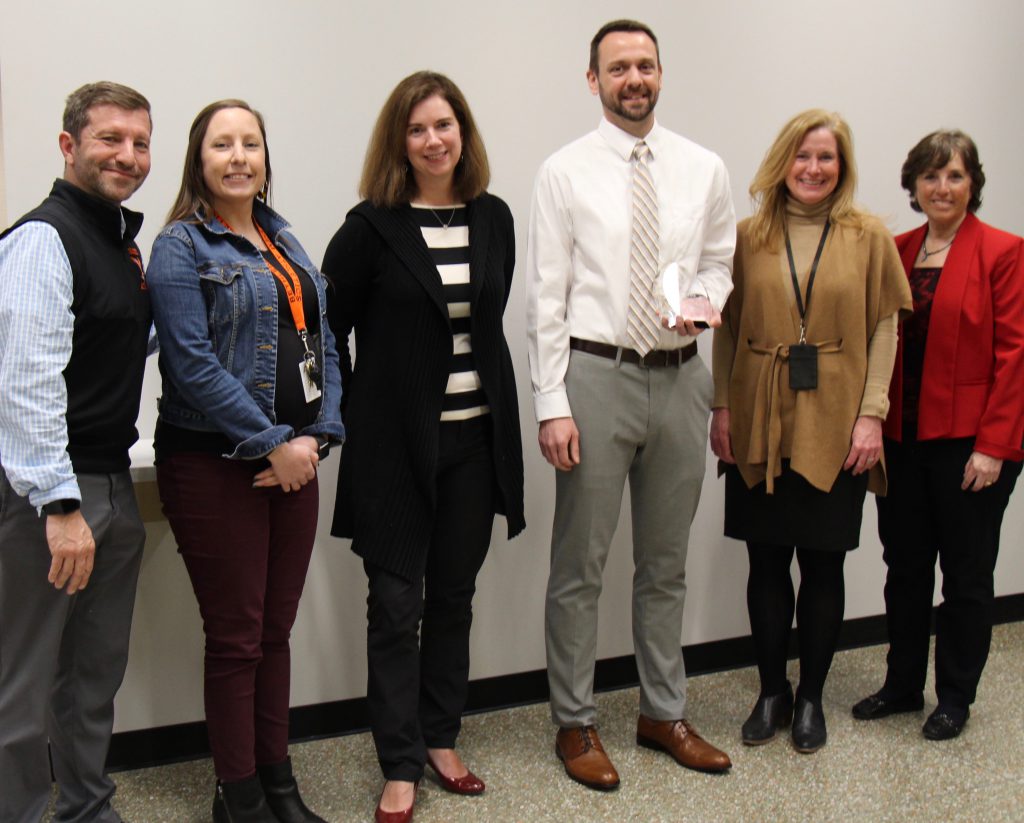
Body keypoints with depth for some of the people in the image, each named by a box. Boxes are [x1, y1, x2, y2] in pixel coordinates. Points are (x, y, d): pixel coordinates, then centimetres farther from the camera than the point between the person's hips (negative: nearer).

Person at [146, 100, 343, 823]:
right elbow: (193, 364, -15)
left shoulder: (285, 242, 14)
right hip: (214, 464, -6)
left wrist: (318, 436, -2)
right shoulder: (181, 246, -6)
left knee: (277, 631, 13)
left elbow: (324, 343, 13)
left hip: (294, 460, 6)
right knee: (236, 637, 3)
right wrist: (273, 444, -16)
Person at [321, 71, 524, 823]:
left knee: (454, 597, 13)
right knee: (396, 605, 2)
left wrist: (493, 402, 9)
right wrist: (349, 415, -4)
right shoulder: (372, 225, -7)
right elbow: (327, 327, -2)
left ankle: (441, 738, 29)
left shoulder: (494, 218, 6)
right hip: (396, 442, -4)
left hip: (476, 438, 4)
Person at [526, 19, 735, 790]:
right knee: (580, 565, 4)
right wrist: (553, 405, -11)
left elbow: (719, 263, 15)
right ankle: (575, 722, 20)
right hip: (595, 374, -3)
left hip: (680, 377, 4)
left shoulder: (705, 169, 6)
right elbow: (546, 297, -6)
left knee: (667, 561, 15)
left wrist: (705, 302, -10)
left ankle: (664, 712, 31)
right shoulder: (566, 171, -3)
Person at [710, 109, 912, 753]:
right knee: (767, 563, 8)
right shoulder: (749, 236, 5)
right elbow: (728, 329, 6)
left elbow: (886, 330, 1)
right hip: (760, 426, 1)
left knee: (823, 564, 6)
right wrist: (722, 408, -1)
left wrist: (871, 414, -6)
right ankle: (772, 692, 24)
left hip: (834, 427, -1)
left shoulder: (868, 236, 2)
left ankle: (811, 697, 22)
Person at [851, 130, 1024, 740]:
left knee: (966, 574, 8)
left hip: (969, 443, -4)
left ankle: (956, 699, 22)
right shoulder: (896, 251, 8)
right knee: (905, 567, 13)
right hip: (903, 438, 5)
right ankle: (903, 685, 29)